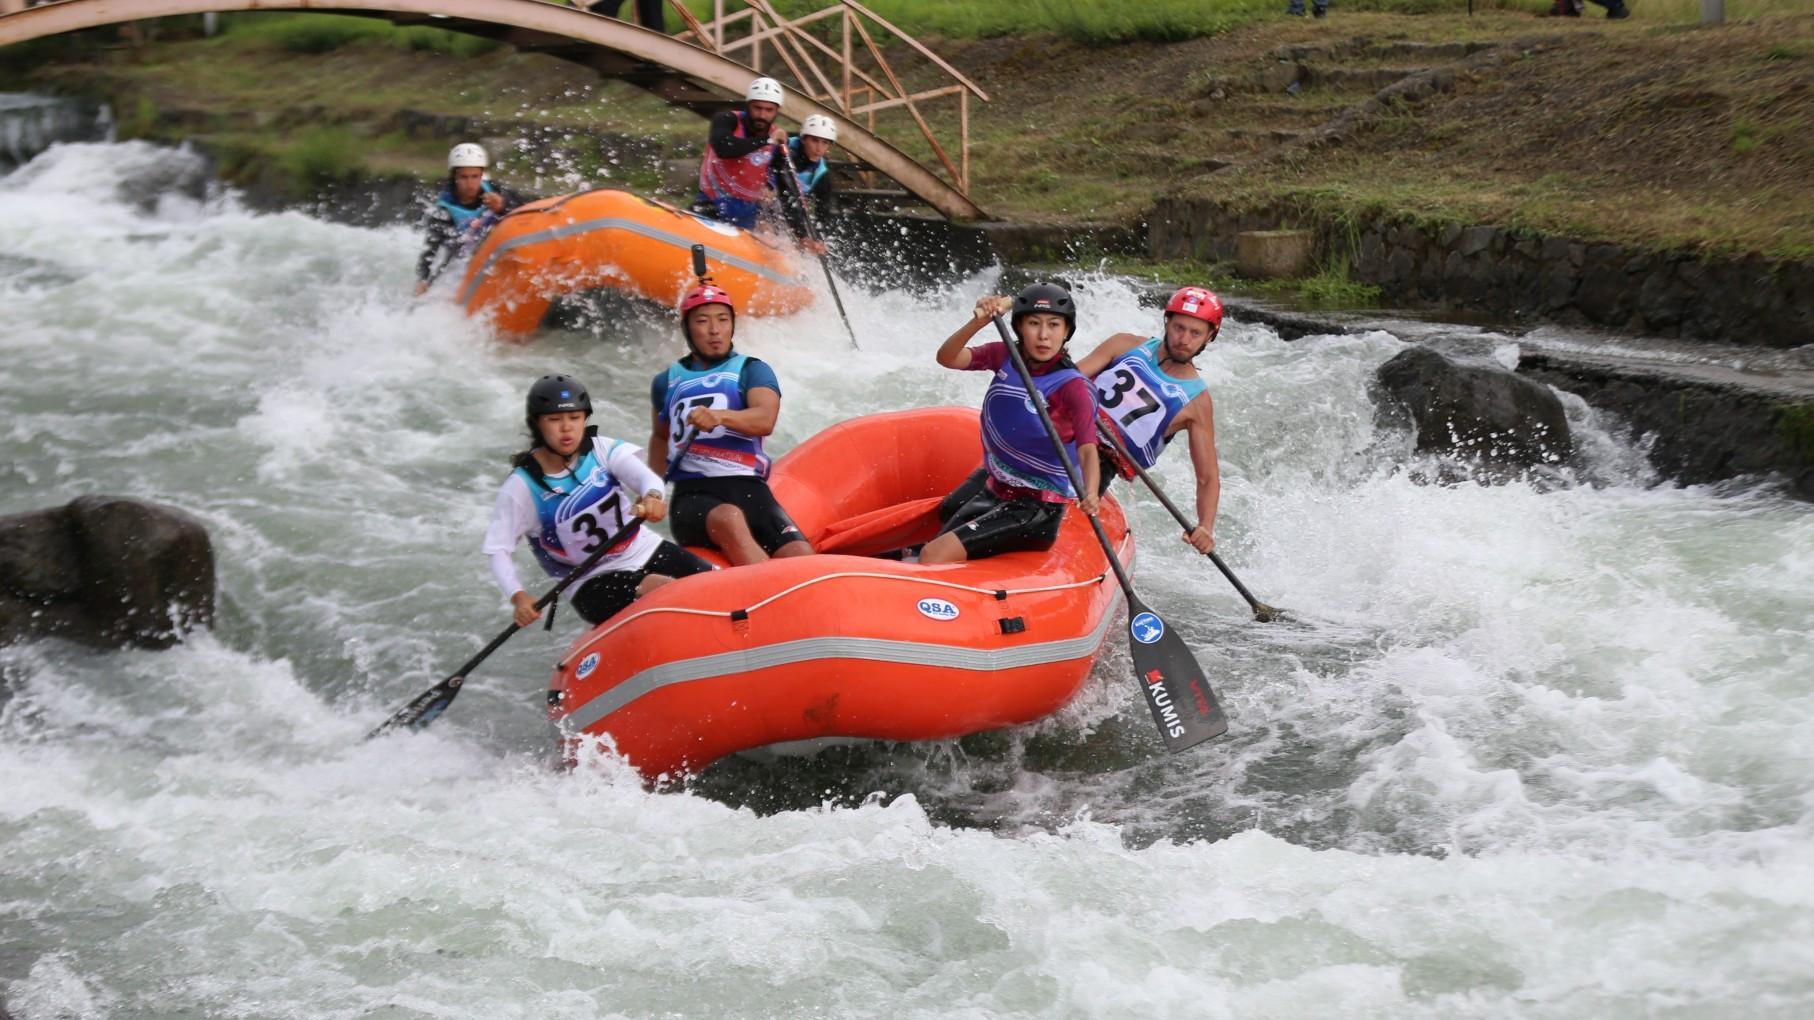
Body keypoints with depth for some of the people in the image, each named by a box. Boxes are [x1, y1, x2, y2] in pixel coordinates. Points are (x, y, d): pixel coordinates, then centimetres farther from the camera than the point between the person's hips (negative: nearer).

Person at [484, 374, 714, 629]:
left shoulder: (601, 450, -3)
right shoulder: (522, 487, -10)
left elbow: (644, 475, -21)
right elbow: (497, 550, -9)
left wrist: (652, 496, -46)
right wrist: (517, 597, -27)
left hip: (645, 551, 4)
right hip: (592, 585, -4)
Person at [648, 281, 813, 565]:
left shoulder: (752, 371, 12)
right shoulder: (667, 382, 21)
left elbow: (765, 420, -9)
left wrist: (720, 416, -29)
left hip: (750, 490, 1)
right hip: (692, 496, -1)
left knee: (803, 559, -27)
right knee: (729, 518, -39)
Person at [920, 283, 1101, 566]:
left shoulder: (1071, 387, -17)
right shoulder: (1005, 356, 0)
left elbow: (1088, 449, -26)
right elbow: (947, 358, -11)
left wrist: (1089, 494, -46)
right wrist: (979, 322, -29)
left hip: (1038, 508, -7)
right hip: (994, 492, 7)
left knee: (935, 557, -19)